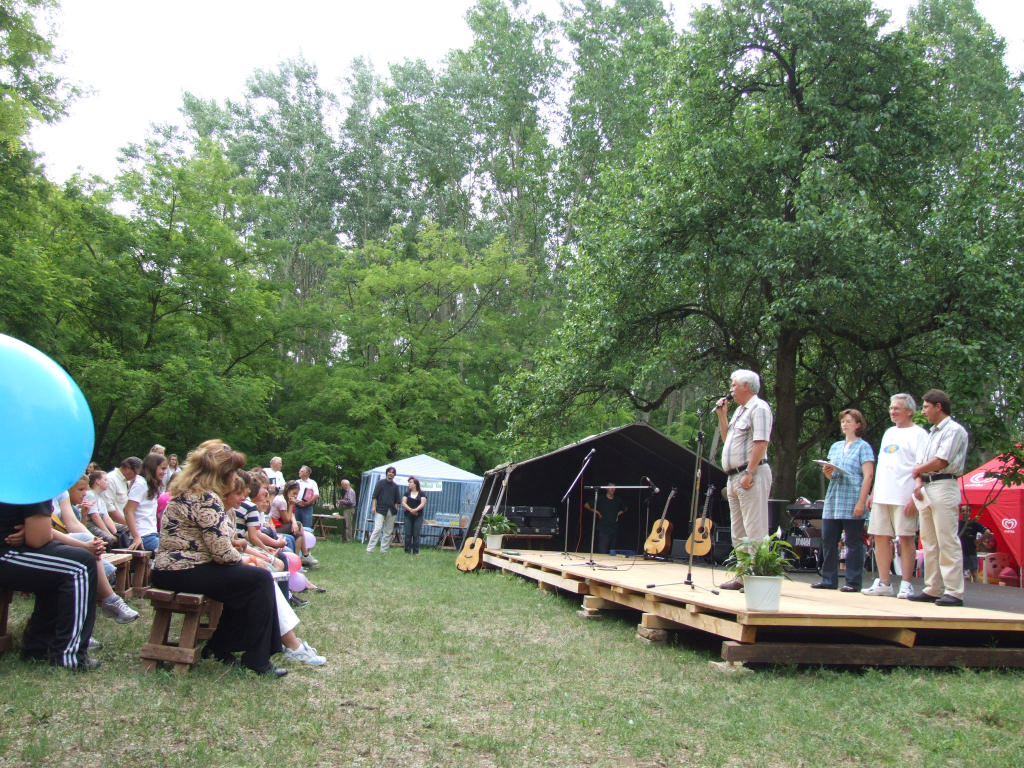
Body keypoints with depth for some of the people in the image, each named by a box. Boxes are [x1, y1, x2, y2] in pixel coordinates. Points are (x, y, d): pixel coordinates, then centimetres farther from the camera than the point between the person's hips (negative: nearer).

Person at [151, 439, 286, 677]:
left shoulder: (189, 492, 15)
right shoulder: (205, 499, -18)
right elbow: (222, 552, -20)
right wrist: (241, 559, -3)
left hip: (170, 568, 11)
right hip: (182, 572, -11)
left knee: (244, 582, 17)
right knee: (260, 579, -11)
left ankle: (220, 648, 20)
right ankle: (257, 659, -6)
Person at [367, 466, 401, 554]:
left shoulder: (395, 486, 13)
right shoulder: (380, 483, 5)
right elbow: (375, 496, 3)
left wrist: (395, 510, 7)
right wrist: (373, 506, -7)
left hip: (391, 512, 4)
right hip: (380, 510, -4)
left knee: (388, 532, 4)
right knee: (378, 529, -15)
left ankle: (383, 550, 11)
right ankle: (369, 549, -14)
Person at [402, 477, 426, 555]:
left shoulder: (421, 494, 6)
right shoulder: (407, 493, 12)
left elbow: (423, 504, -5)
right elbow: (403, 503, 1)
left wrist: (416, 510, -21)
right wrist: (410, 509, -15)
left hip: (418, 517, -2)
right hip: (408, 516, 2)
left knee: (416, 534, -4)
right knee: (408, 534, -1)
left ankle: (416, 551, 1)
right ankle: (407, 551, 4)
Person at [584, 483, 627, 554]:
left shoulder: (618, 500, 12)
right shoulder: (600, 499, 1)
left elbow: (625, 508, 31)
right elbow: (586, 505, 5)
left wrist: (620, 513, 12)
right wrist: (596, 512, -3)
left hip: (614, 529, 4)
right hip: (603, 529, -4)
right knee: (603, 552, -13)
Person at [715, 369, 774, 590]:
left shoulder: (759, 408, -9)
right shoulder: (740, 410, 22)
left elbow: (761, 442, -19)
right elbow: (727, 438, 27)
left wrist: (750, 473, -24)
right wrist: (722, 415, 16)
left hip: (751, 475, -10)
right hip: (734, 477, 10)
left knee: (755, 530, -10)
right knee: (738, 532, 12)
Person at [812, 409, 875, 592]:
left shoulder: (863, 447, 1)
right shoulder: (836, 446, 20)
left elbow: (868, 476, -7)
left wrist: (861, 502, -15)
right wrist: (827, 471, -1)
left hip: (852, 501, -6)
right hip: (833, 500, 6)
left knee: (853, 542, -3)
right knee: (828, 540, 4)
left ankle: (853, 582, 2)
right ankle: (829, 579, 11)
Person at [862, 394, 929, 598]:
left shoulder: (918, 434, -2)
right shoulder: (889, 432, 21)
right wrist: (874, 492, 17)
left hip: (904, 497, -7)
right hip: (882, 496, 7)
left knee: (906, 539, -4)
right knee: (880, 537, 6)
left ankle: (906, 585, 1)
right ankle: (884, 583, 13)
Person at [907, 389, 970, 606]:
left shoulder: (955, 430, -5)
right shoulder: (931, 433, 23)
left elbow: (940, 461, -14)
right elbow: (921, 462, 18)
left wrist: (918, 471, 1)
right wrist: (918, 483, -1)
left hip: (944, 487, -9)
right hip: (927, 490, 9)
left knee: (948, 542, -10)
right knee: (929, 543, 8)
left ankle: (954, 592, -10)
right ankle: (933, 589, 12)